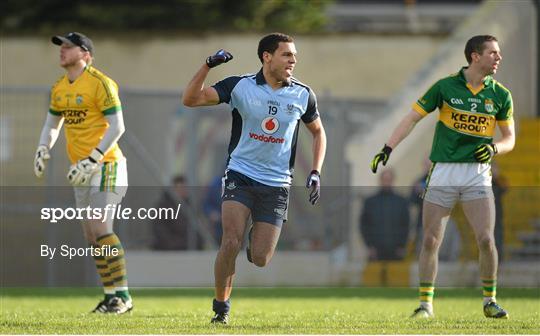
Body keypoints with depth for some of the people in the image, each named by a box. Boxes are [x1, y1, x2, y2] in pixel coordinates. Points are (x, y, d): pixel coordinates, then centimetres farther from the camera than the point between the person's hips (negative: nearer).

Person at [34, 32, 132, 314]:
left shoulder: (100, 84, -13)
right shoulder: (59, 88, 11)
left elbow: (117, 126, -16)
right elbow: (52, 125, 23)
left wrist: (92, 161, -22)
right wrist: (42, 152, 4)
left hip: (105, 166, -8)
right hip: (82, 171, 8)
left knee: (100, 228, -16)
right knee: (91, 235, 6)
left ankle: (122, 296, -10)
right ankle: (110, 296, 12)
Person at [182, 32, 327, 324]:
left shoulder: (302, 95, 1)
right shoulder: (240, 86, -7)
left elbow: (318, 132, 17)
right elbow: (191, 99, -12)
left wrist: (315, 173, 5)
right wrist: (208, 66, -25)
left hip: (277, 185, 2)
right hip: (240, 176, -2)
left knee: (260, 260, -3)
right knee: (231, 243, -20)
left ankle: (257, 239, 34)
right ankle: (221, 307, -3)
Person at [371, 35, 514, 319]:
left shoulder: (500, 95, 3)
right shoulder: (445, 87, -3)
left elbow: (510, 138, 9)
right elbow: (412, 118, 0)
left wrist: (495, 148, -13)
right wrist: (387, 148, -10)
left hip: (477, 174, 1)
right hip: (443, 172, -1)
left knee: (486, 239, -9)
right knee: (431, 240, -2)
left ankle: (490, 301, 6)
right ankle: (425, 303, 8)